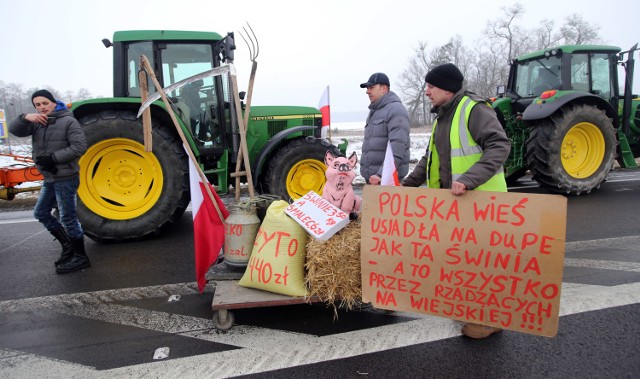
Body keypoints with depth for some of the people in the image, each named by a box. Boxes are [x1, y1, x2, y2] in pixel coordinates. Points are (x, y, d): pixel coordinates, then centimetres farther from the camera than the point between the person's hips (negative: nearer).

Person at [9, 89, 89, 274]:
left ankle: (80, 257, 8)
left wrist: (53, 157, -22)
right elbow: (14, 129, 0)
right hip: (50, 179, 8)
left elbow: (80, 146, -19)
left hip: (65, 178, -8)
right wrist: (25, 118, -19)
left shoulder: (68, 121, -10)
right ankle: (68, 245, 29)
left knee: (68, 218, -4)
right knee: (41, 213, 17)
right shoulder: (36, 122, 10)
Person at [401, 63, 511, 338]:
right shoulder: (442, 117, 15)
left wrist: (469, 180, -36)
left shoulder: (473, 109, -12)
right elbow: (430, 158, 22)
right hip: (452, 200, 8)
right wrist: (408, 183, 11)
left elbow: (499, 146, -25)